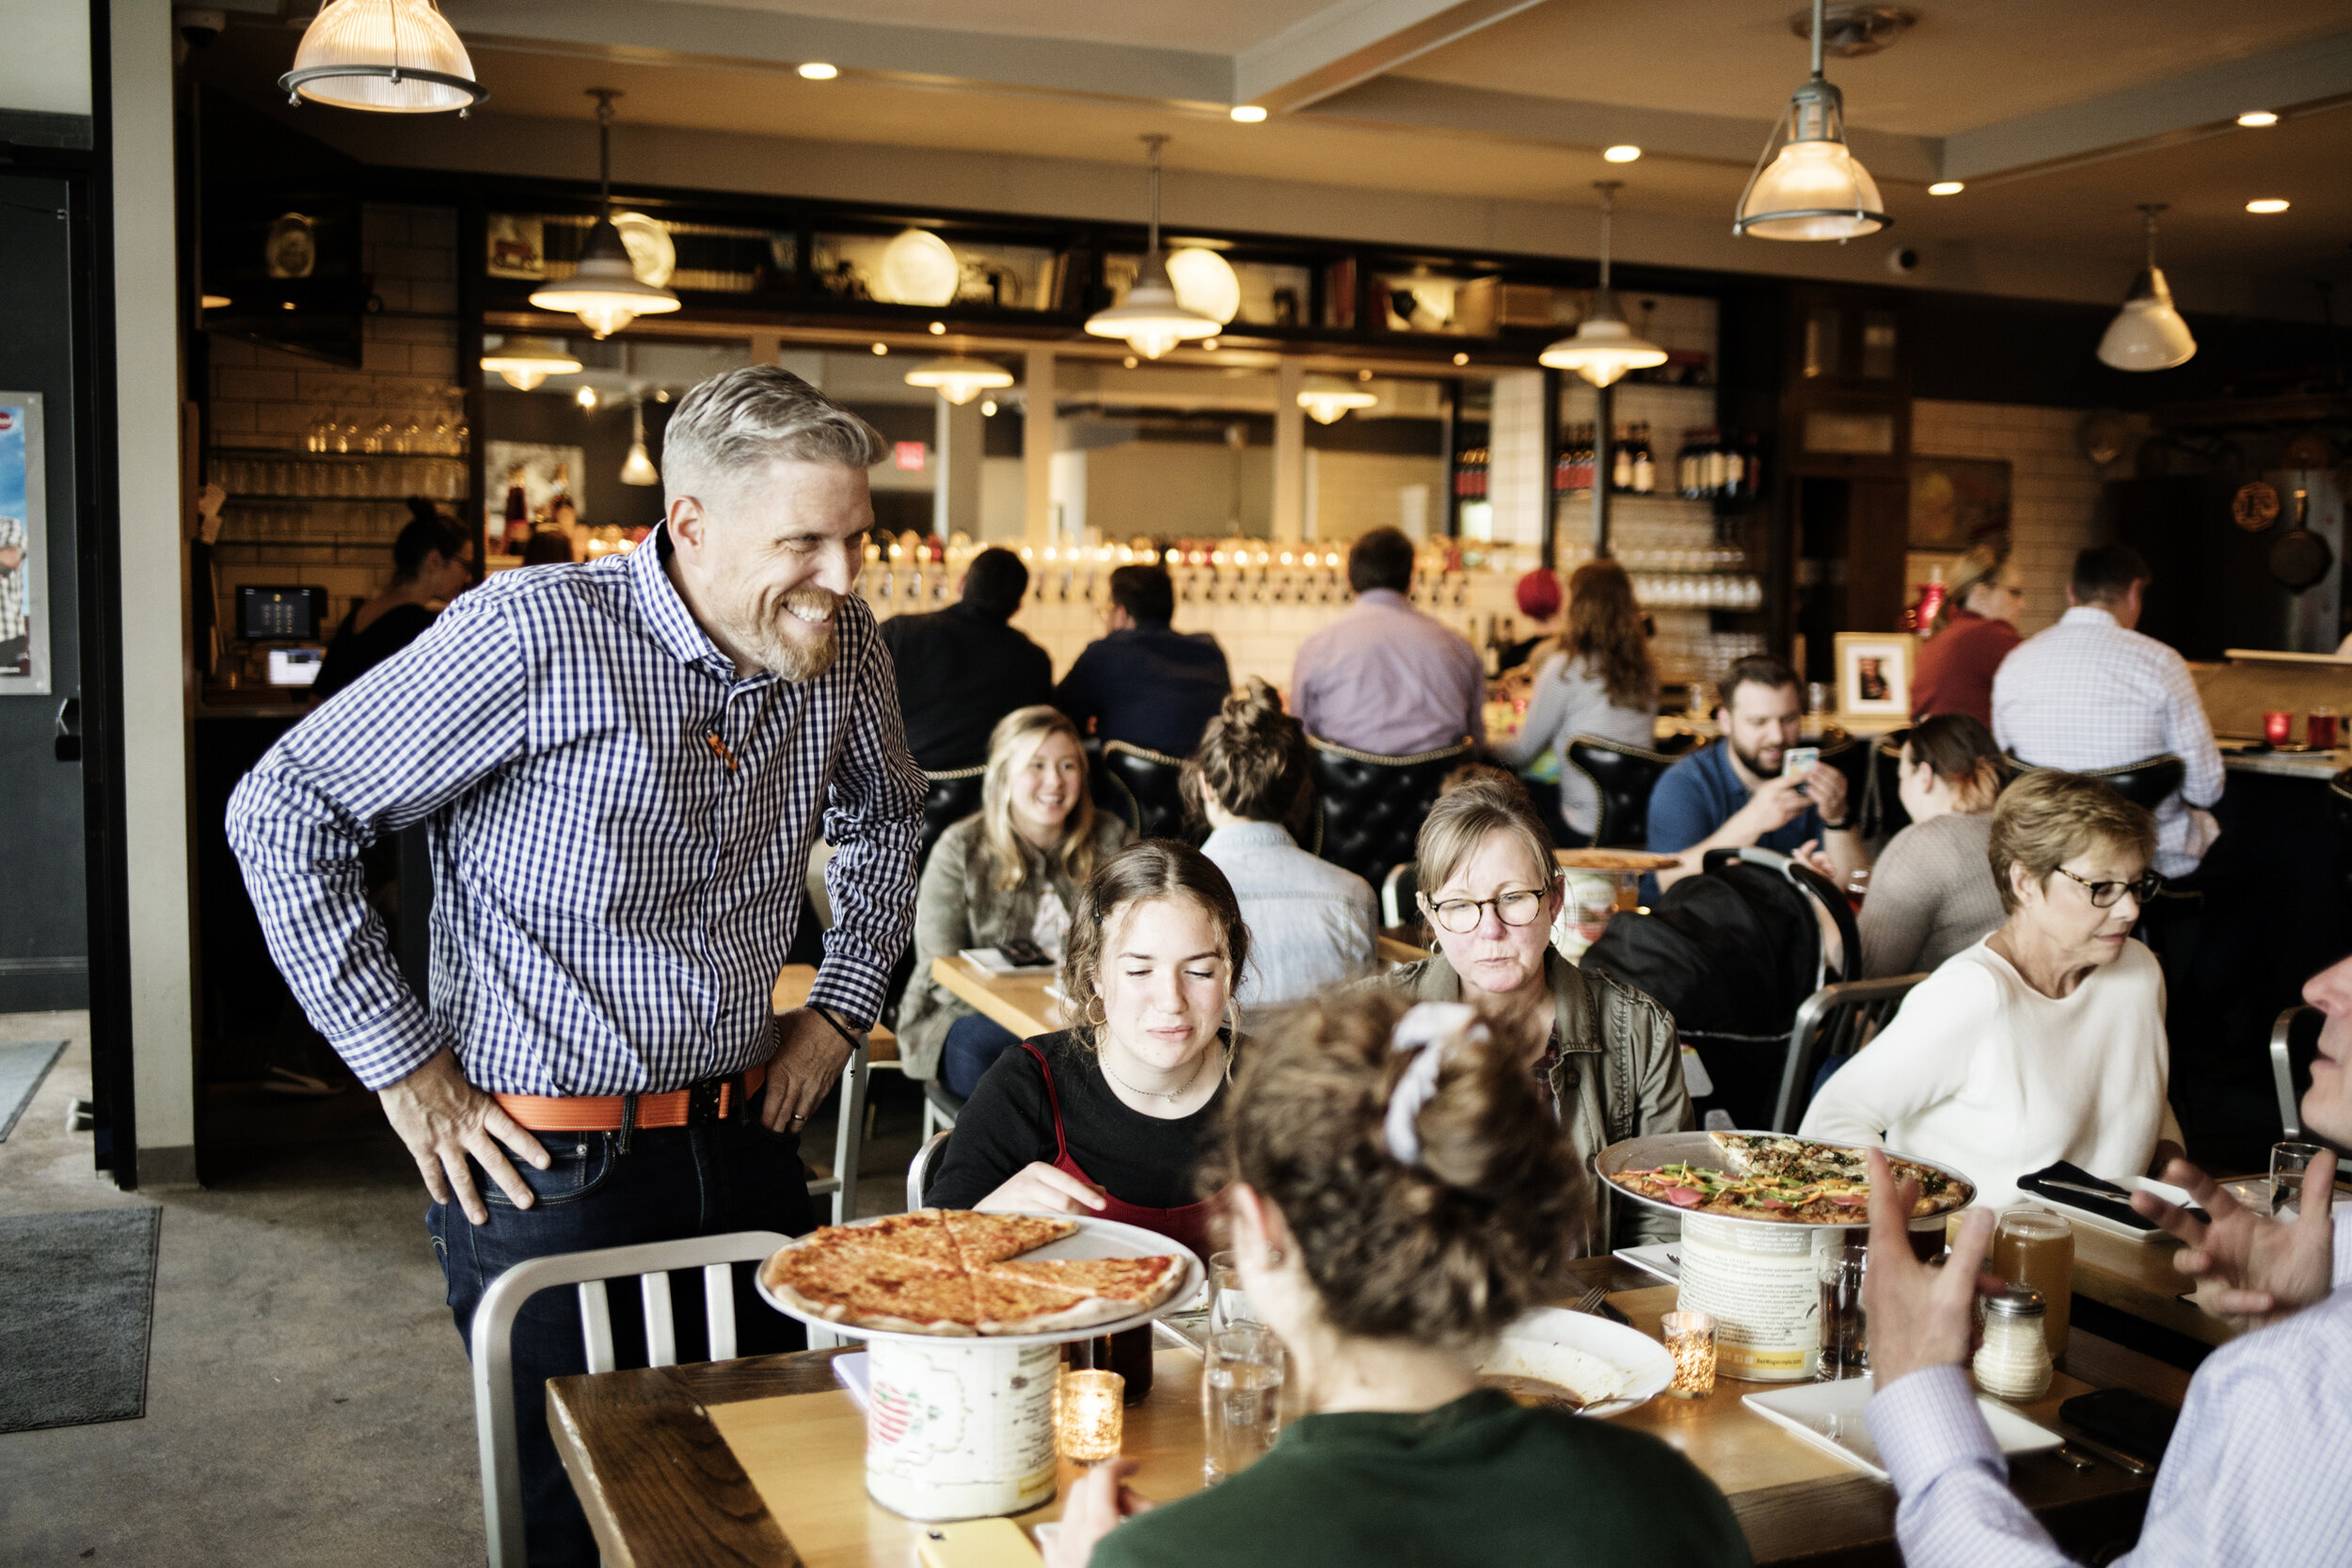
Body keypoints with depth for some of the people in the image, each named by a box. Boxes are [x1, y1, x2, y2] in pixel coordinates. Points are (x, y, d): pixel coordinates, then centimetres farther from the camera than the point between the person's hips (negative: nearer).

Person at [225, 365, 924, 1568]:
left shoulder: (843, 649, -1)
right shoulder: (533, 638, -19)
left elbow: (883, 816, 21)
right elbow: (281, 815, -12)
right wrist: (404, 1065, -11)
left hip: (747, 1144, 5)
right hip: (547, 1165, -5)